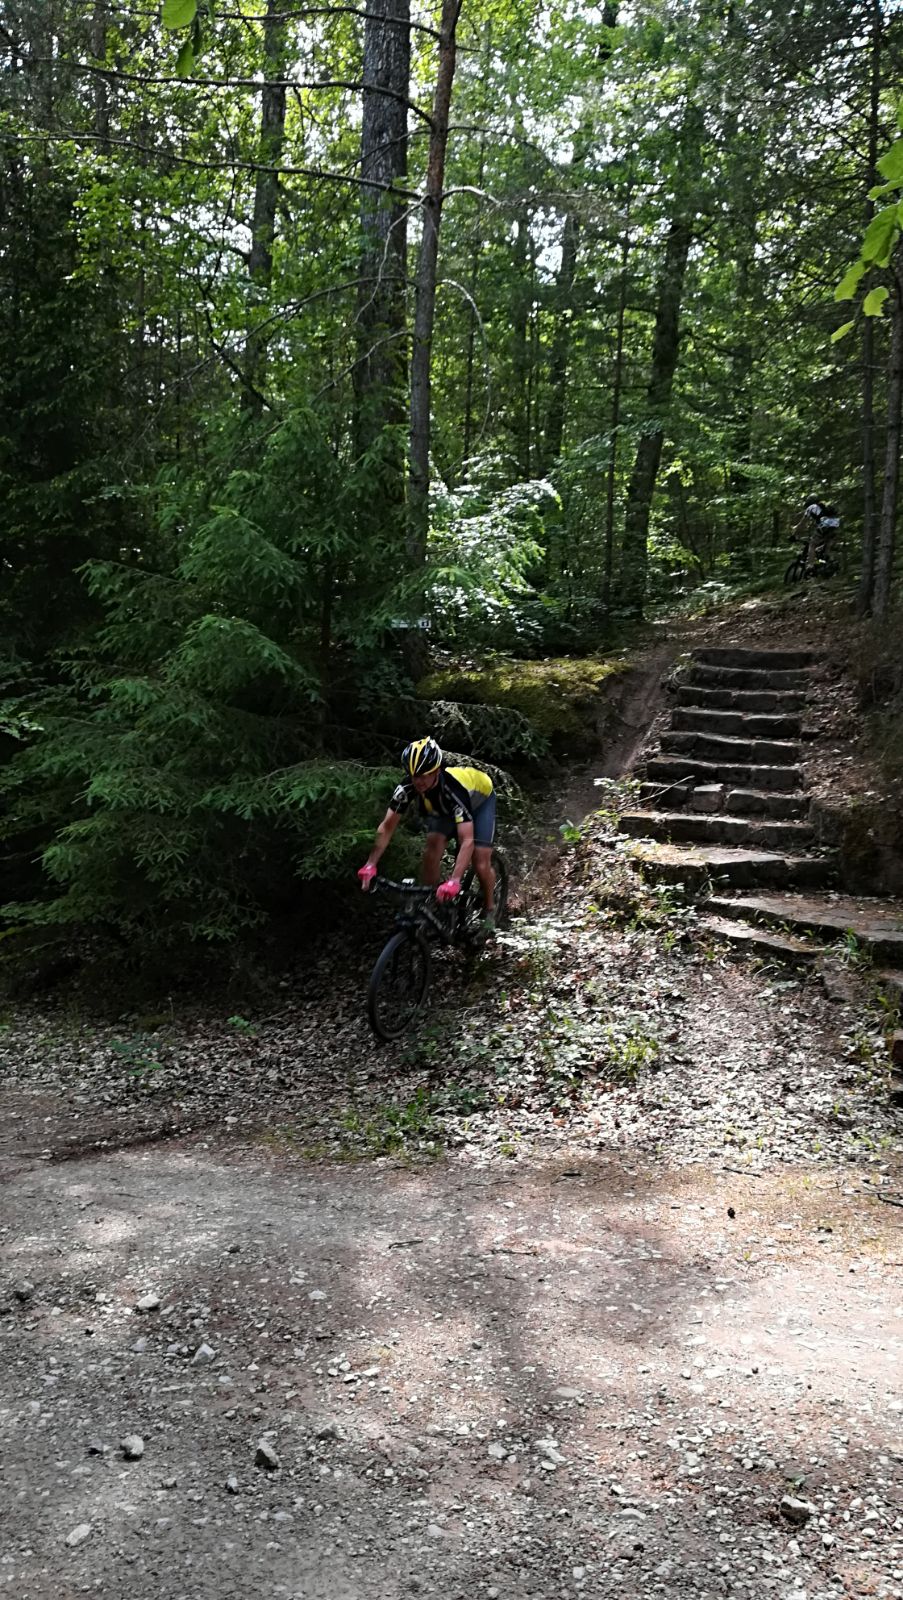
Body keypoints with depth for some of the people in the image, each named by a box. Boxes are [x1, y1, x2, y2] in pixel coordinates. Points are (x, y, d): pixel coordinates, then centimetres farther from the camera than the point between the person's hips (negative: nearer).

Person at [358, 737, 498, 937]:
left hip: (478, 800, -4)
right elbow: (387, 827, -26)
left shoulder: (453, 788, -45)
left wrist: (454, 881, -62)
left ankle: (488, 911, 13)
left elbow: (467, 841, -50)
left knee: (481, 863, -13)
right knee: (432, 850, -19)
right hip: (442, 808, 4)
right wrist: (370, 865, -36)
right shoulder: (408, 787, -33)